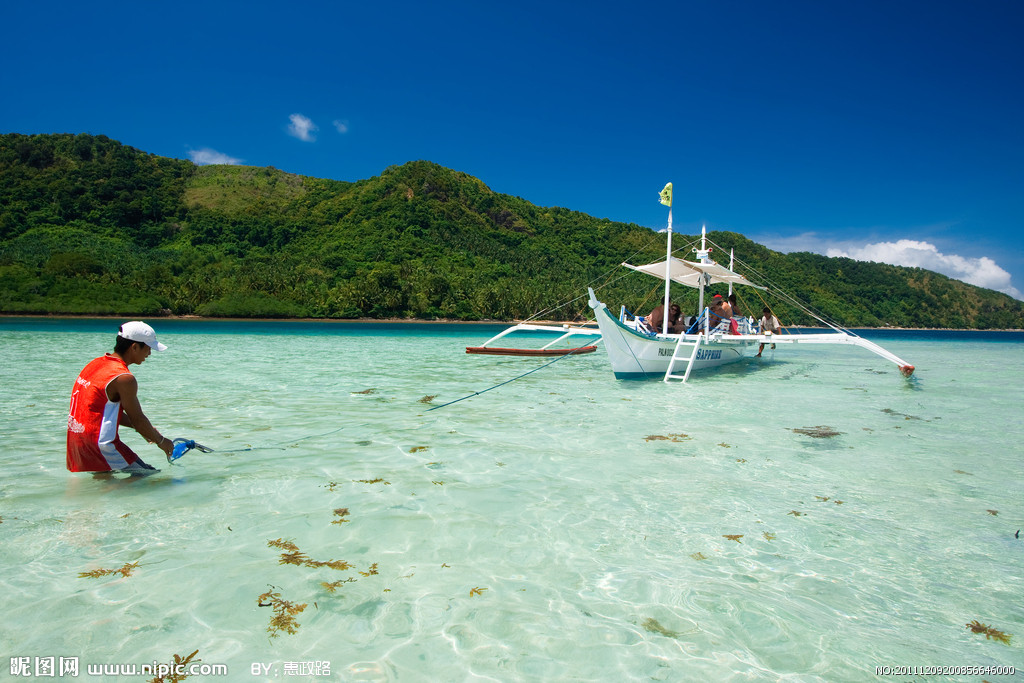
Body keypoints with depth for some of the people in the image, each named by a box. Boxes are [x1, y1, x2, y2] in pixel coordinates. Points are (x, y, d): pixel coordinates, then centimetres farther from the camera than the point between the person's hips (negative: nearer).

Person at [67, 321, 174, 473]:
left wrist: (142, 428, 20)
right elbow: (138, 418, -10)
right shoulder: (124, 379, -18)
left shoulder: (95, 363, 11)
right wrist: (161, 441, 5)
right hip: (102, 447, -9)